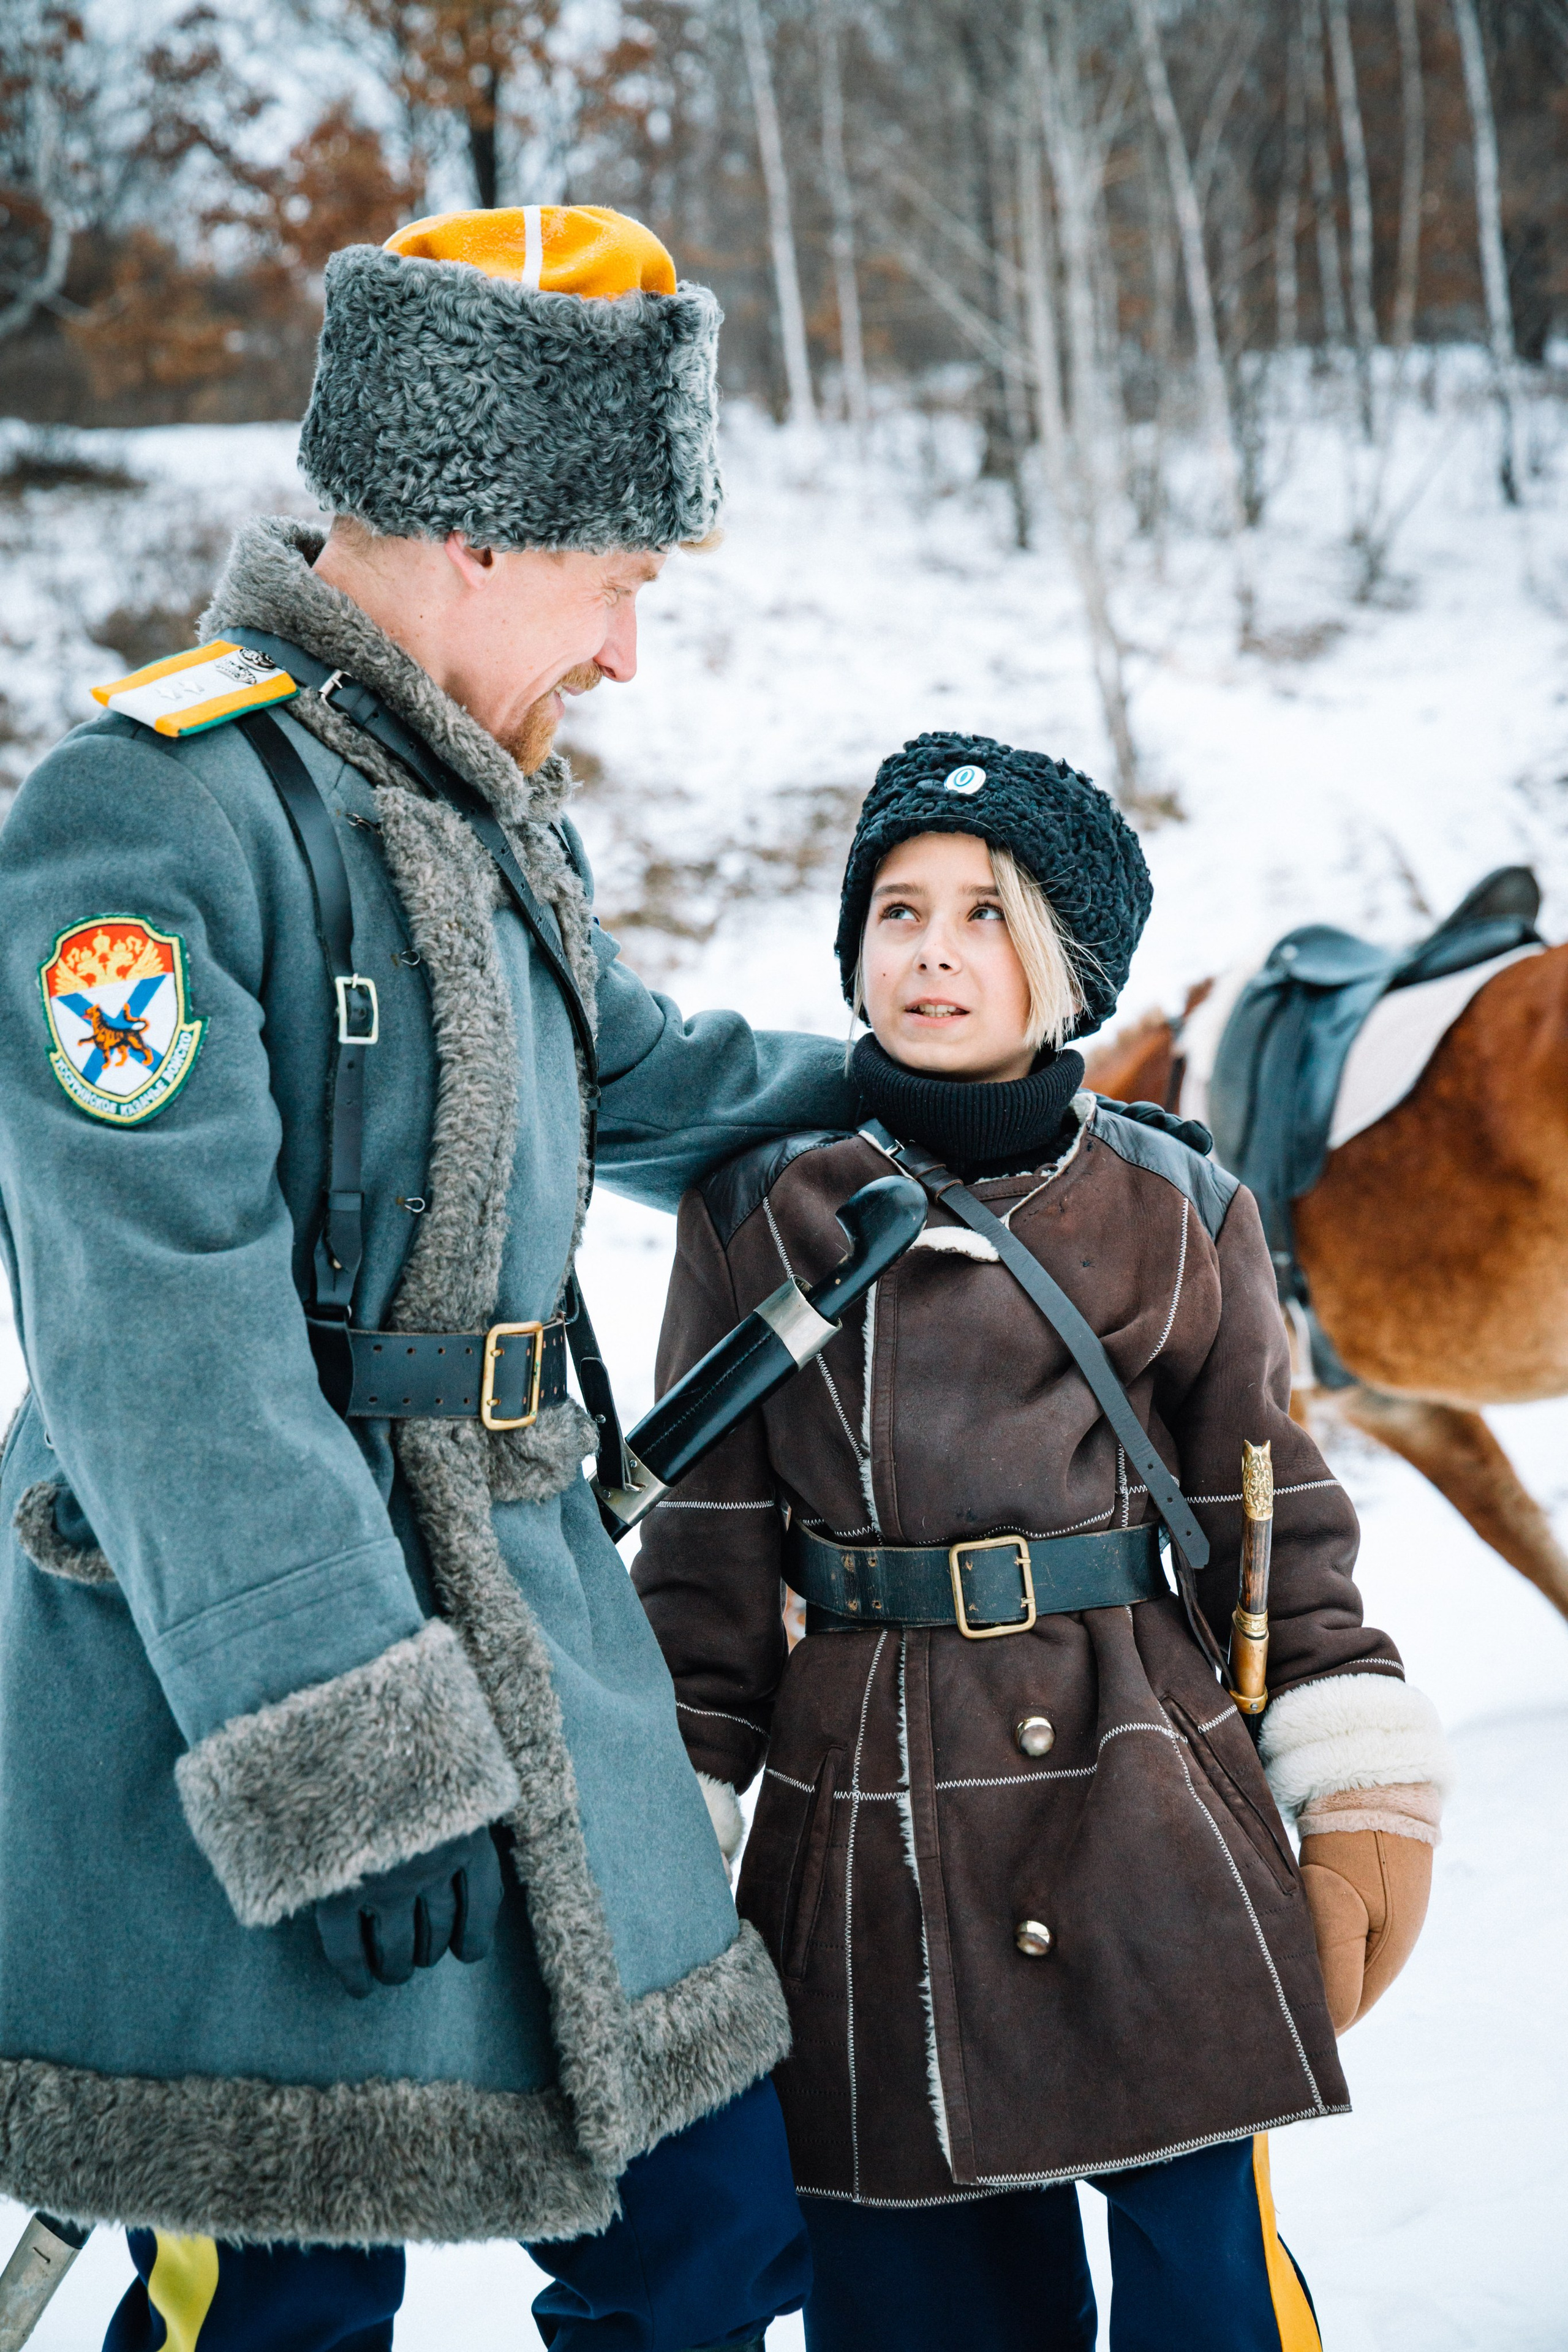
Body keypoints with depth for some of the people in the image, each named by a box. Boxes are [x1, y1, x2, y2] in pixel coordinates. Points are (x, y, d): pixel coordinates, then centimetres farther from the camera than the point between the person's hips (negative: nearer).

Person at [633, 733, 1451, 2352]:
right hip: (870, 1821, 0)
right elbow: (705, 1554, 6)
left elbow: (1275, 1525, 8)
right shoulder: (757, 1209, 3)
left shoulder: (1177, 1211, 5)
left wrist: (1365, 1794, 3)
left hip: (1149, 1794, 0)